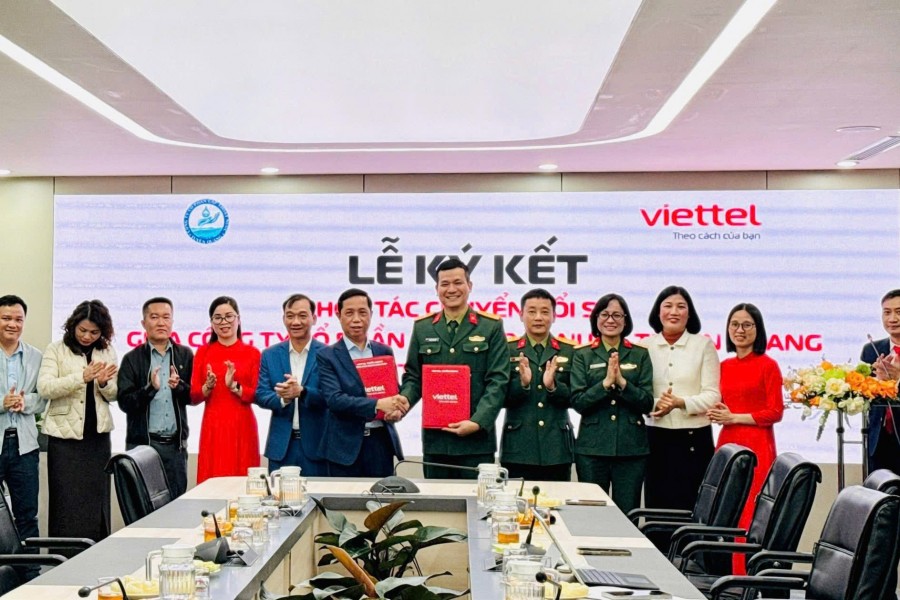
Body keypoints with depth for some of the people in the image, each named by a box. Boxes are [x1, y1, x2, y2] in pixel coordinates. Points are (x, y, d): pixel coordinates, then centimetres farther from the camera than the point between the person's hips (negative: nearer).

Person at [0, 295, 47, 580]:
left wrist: (25, 402, -12)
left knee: (27, 516, 9)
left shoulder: (36, 357, 7)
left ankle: (31, 578, 17)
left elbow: (43, 399, 7)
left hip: (23, 443, 3)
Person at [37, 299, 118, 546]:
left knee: (96, 501, 8)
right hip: (65, 436, -3)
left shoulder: (107, 352, 9)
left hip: (97, 435, 3)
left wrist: (104, 383, -13)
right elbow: (44, 388, -14)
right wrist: (83, 377, -25)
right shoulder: (56, 350, -1)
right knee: (66, 503, 0)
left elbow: (113, 395, 10)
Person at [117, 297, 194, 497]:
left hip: (176, 443, 2)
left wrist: (179, 386, -13)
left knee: (177, 501, 6)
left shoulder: (185, 355, 9)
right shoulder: (132, 359, 2)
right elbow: (124, 403, -5)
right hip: (142, 443, -2)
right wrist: (150, 388, -20)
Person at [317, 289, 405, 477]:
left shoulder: (384, 352, 11)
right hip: (346, 445, -3)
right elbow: (334, 399, -12)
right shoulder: (327, 355, -1)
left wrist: (396, 409, -10)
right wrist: (377, 404, -24)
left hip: (381, 441, 3)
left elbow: (394, 392, 14)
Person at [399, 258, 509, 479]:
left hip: (477, 438, -2)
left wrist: (477, 422, -15)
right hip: (435, 437, 2)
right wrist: (403, 400, -10)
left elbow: (497, 381, -4)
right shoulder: (422, 328, 10)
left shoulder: (491, 327, 2)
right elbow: (413, 377, 12)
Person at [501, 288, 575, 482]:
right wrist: (522, 383, -19)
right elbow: (501, 398, -1)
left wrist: (553, 385, -15)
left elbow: (573, 399, 4)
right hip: (517, 449, -1)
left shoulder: (569, 351, 8)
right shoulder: (508, 349, 5)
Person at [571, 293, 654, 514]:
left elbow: (647, 403, 0)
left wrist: (622, 382, -14)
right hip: (592, 448, 0)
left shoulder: (640, 354, 8)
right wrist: (606, 382, -15)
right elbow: (578, 402, -4)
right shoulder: (583, 355, 6)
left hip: (631, 448, 1)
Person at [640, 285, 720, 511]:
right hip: (656, 436, 1)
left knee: (691, 508, -3)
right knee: (657, 508, 1)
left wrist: (681, 403, -19)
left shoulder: (704, 345, 4)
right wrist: (654, 404, -15)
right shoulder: (645, 346, 7)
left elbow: (712, 395, -1)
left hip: (694, 437, -1)